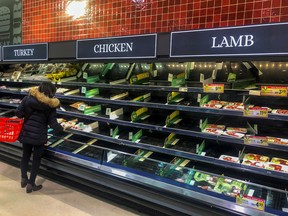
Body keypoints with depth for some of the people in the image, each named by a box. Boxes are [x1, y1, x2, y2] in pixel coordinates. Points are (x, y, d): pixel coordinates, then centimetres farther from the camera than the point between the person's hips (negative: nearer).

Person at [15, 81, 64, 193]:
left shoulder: (28, 98, -5)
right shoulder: (50, 105, -10)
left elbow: (18, 112, -7)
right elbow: (53, 123, -11)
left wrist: (26, 115, 13)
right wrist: (62, 129, 7)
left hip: (26, 133, 3)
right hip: (39, 136, -3)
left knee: (25, 155, 24)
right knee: (36, 159, 12)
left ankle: (23, 179, 29)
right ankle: (30, 184, 19)